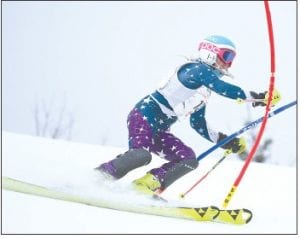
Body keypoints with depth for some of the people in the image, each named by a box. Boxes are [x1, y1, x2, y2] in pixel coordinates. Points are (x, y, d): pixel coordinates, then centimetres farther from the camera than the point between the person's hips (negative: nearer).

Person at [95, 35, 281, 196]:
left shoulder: (205, 90, 21)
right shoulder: (199, 69, -6)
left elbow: (199, 125, 25)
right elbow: (224, 88, -22)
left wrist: (226, 141, 17)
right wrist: (258, 98, -20)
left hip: (158, 130, 10)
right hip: (145, 115, -10)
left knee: (188, 159, -4)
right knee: (142, 155, -31)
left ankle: (147, 185, -11)